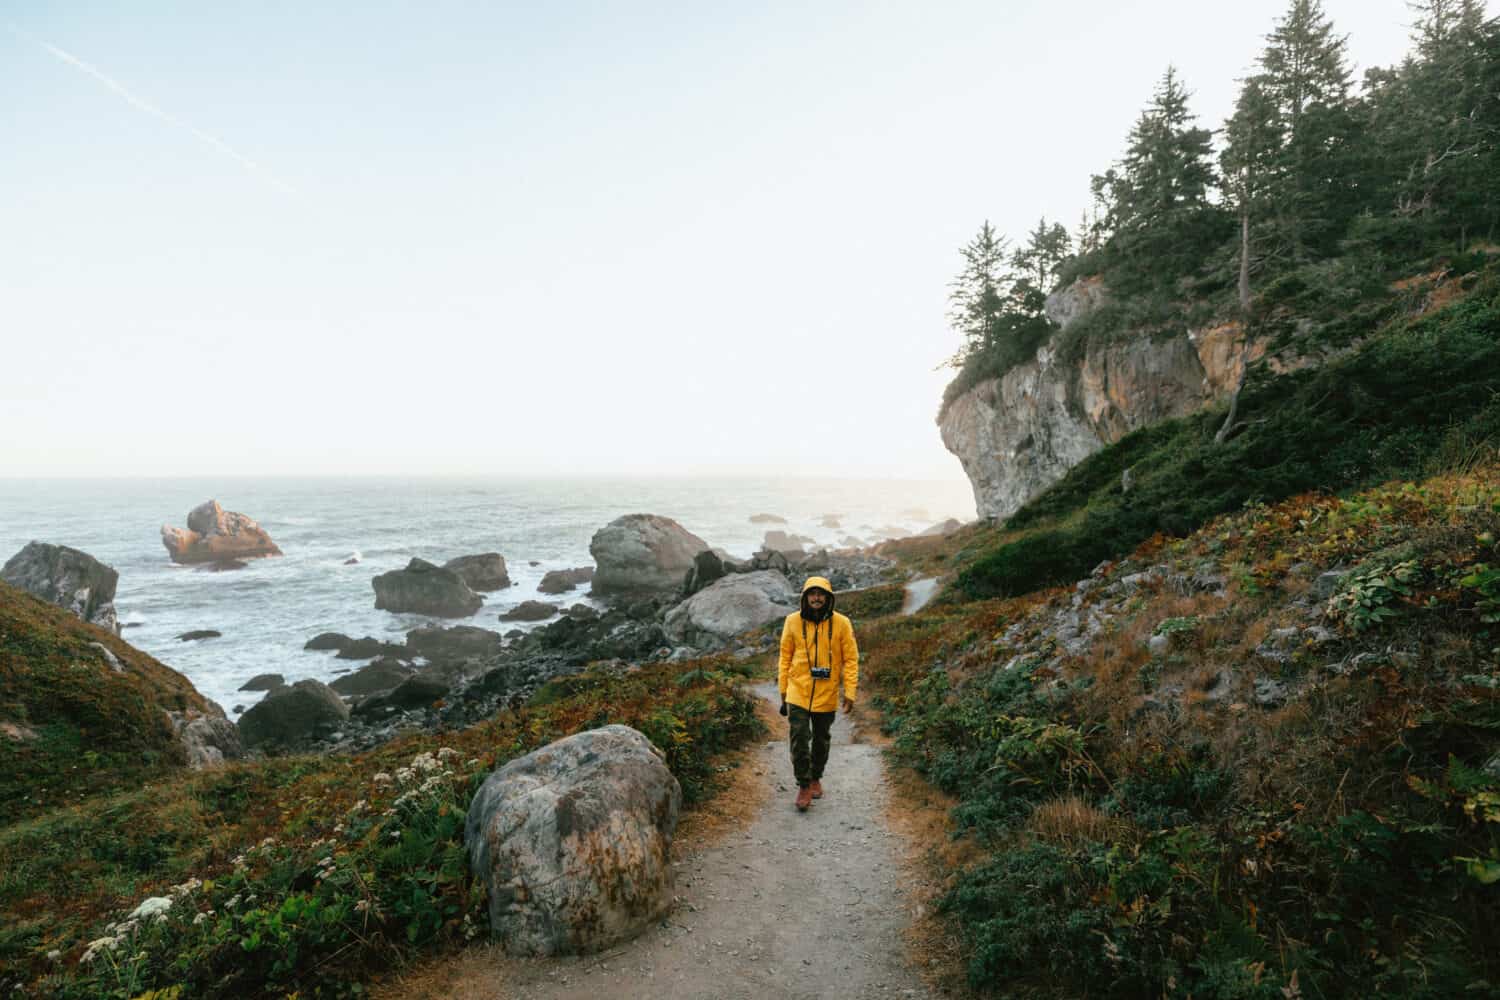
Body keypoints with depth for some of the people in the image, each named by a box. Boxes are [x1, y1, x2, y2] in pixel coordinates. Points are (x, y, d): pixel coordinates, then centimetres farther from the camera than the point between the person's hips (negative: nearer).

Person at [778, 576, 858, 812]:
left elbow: (850, 659, -4)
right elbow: (785, 657, 3)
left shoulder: (841, 623, -8)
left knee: (821, 740, 16)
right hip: (798, 693, 0)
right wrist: (783, 689, 5)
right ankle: (803, 786, 11)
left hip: (827, 695, 1)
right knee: (799, 740, -6)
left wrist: (850, 693, -8)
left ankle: (816, 778, 38)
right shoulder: (793, 621, -6)